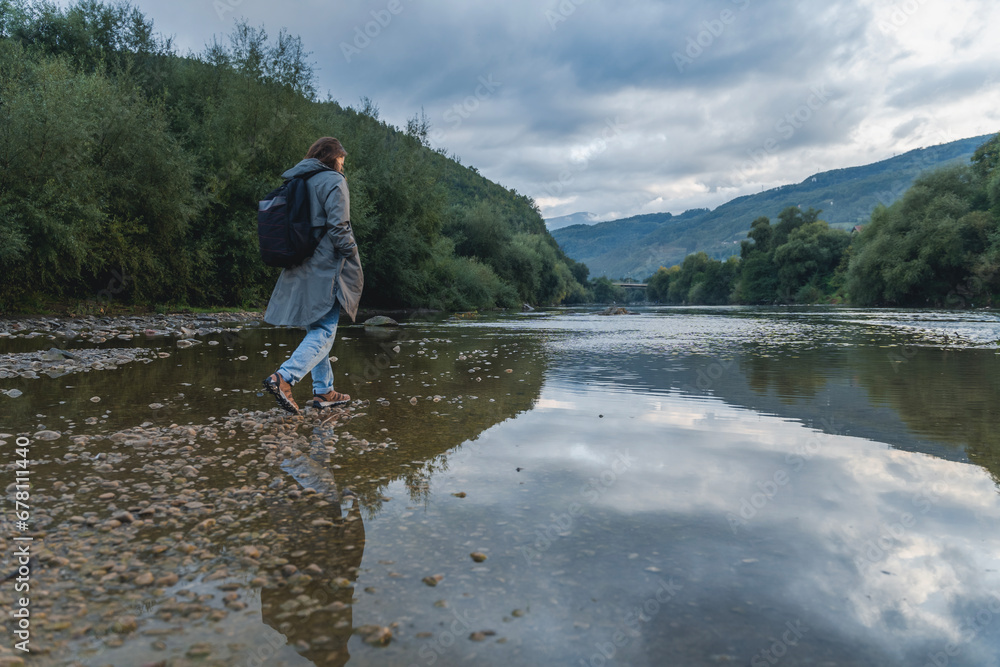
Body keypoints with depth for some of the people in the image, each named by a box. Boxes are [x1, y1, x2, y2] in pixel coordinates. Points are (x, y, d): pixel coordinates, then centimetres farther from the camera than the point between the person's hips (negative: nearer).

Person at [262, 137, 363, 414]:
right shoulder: (333, 181, -7)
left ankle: (323, 391, 17)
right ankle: (284, 377, -22)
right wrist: (353, 261, -9)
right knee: (324, 331, -7)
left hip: (301, 267, 8)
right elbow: (338, 227, -17)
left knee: (317, 329, 15)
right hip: (325, 266, -8)